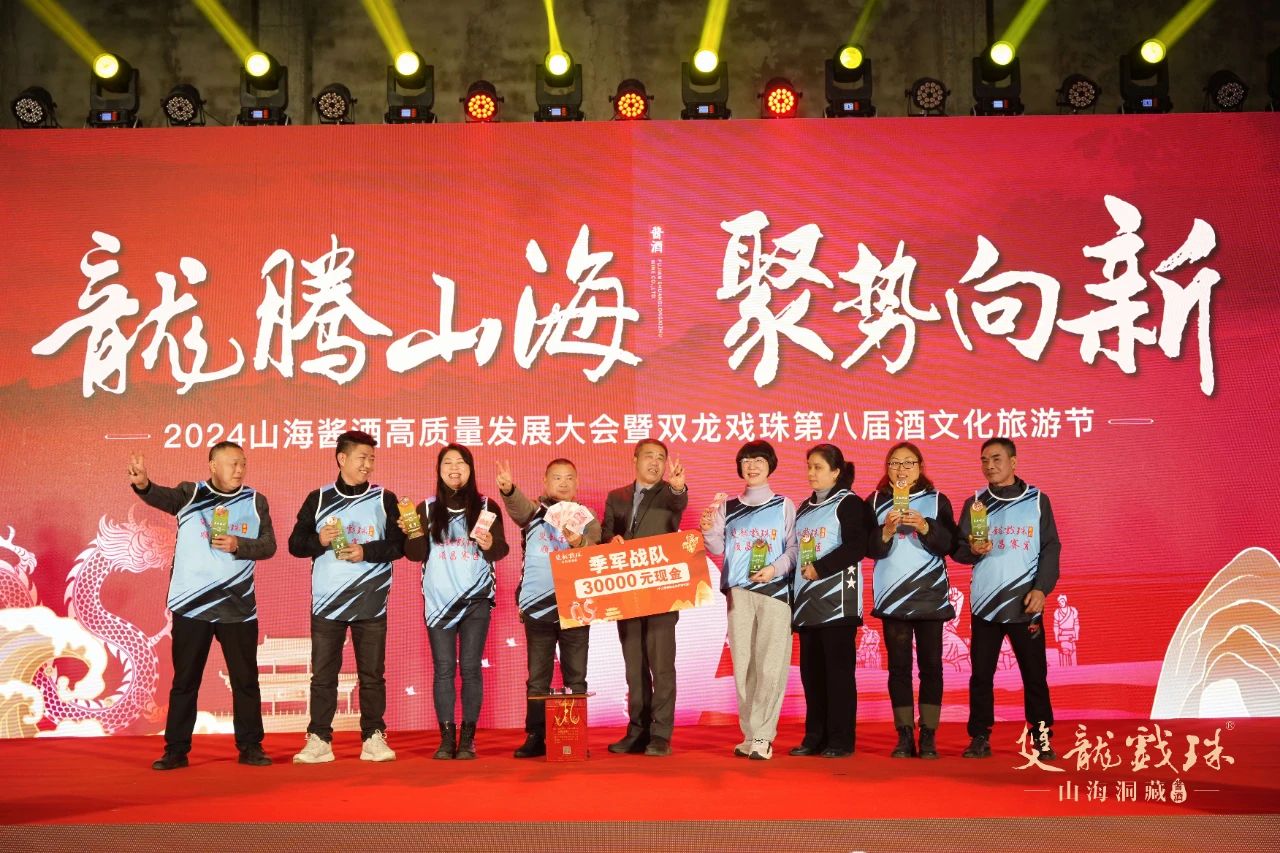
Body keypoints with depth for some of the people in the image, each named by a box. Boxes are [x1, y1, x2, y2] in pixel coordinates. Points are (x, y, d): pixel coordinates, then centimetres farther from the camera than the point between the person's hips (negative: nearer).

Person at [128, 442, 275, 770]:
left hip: (238, 607, 1)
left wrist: (237, 545, -17)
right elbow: (163, 497, -20)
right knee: (185, 680, 6)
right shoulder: (190, 494, 2)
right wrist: (143, 484, -42)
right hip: (191, 606, -1)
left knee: (245, 679, 7)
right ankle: (176, 750, 16)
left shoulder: (255, 501, 6)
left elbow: (268, 545, 2)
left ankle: (250, 747, 17)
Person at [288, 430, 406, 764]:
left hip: (371, 602, 0)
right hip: (327, 601, 1)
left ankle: (373, 738, 12)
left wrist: (366, 552, -13)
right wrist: (319, 540, -12)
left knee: (372, 673, 3)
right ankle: (319, 740, 10)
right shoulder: (318, 499, 8)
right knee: (323, 673, 2)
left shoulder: (384, 499, 5)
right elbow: (296, 543, 7)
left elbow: (399, 545, 0)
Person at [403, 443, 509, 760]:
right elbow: (416, 554, 4)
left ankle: (467, 739, 3)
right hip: (439, 599, 1)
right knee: (443, 669, 1)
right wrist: (413, 534, -15)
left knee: (470, 668, -1)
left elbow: (501, 550, -1)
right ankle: (446, 738, 5)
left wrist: (489, 545, -22)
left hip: (476, 598, -1)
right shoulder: (427, 508, 7)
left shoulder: (486, 507, 5)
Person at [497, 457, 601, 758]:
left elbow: (595, 550, -8)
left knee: (576, 676, 4)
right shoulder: (534, 512, 7)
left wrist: (579, 543, -30)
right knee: (537, 677, 4)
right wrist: (508, 488, -39)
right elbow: (517, 505, -16)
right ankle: (535, 737, 10)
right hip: (538, 605, 0)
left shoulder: (587, 517, 9)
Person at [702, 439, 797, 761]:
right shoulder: (727, 507, 13)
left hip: (774, 590, -3)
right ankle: (750, 734, 12)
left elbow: (793, 548, 1)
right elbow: (718, 547, 9)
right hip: (738, 592, 3)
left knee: (770, 667, -8)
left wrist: (776, 568, -15)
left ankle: (762, 736, -4)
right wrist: (708, 531, -10)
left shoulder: (784, 506, 6)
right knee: (743, 666, 4)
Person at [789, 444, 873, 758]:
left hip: (837, 599, -7)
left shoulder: (849, 503, -3)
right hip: (806, 601, 7)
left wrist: (819, 568, -17)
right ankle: (815, 736, 14)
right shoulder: (804, 508, 19)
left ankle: (841, 740, 0)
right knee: (811, 669, 8)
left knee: (838, 668, -5)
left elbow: (857, 547, -15)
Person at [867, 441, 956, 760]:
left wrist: (925, 527, -19)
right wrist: (886, 531, -17)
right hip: (892, 597, 1)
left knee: (930, 663, 0)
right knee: (898, 665, 2)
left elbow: (948, 544, -3)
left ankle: (928, 736, 5)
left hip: (930, 595, 0)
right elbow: (868, 548, 0)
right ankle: (905, 736, 7)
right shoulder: (875, 502, 6)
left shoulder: (937, 500, 5)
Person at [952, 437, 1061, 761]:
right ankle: (980, 738, 11)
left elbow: (1051, 548, 3)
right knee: (981, 674, 3)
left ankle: (1042, 738, 11)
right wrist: (972, 550, -16)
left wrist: (1041, 588, -8)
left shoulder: (1037, 500, 6)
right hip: (985, 603, 1)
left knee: (1035, 673, 1)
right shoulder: (974, 503, 9)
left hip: (1025, 604, -1)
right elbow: (957, 549, 7)